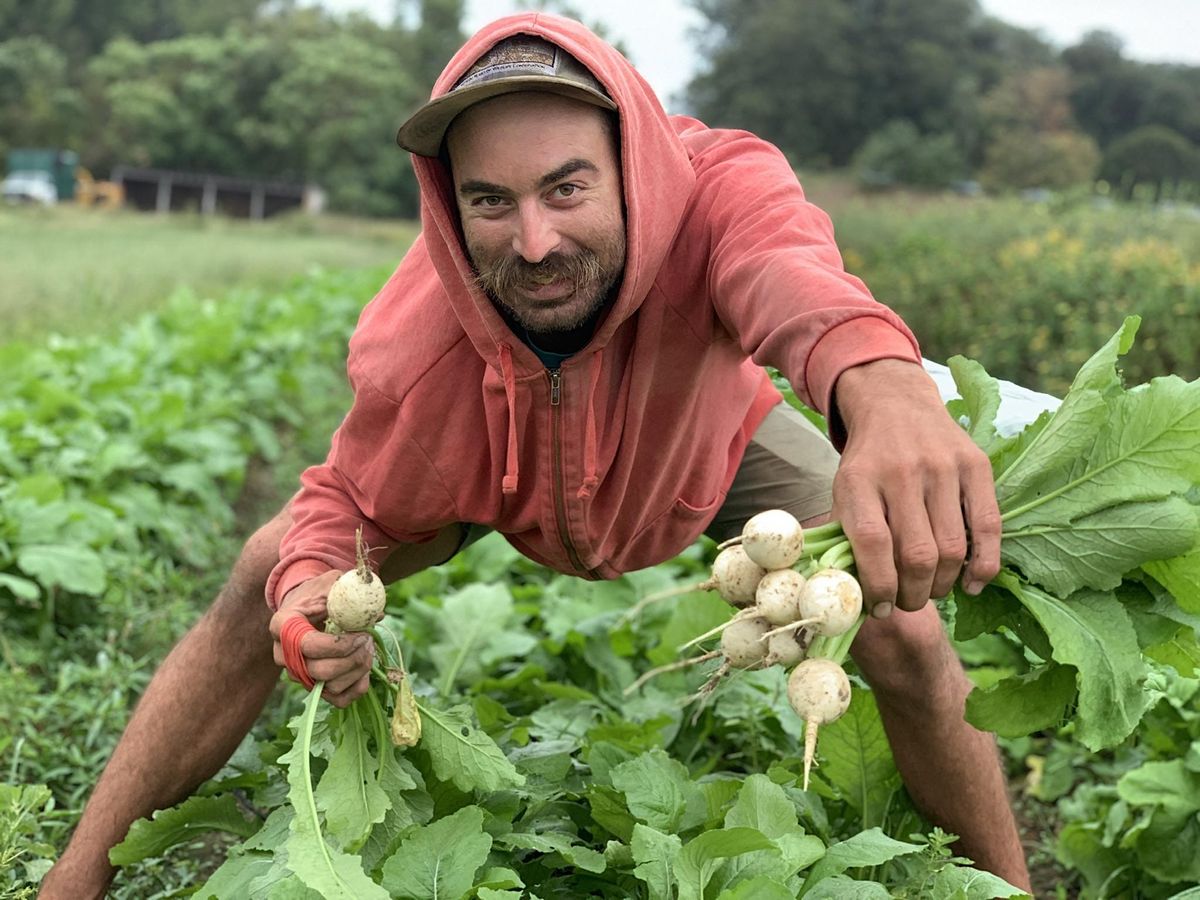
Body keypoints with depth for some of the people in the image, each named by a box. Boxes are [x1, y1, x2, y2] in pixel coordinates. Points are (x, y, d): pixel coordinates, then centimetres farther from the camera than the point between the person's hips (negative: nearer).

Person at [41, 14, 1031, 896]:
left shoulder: (717, 191, -43)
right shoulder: (414, 349, -37)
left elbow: (791, 272, -67)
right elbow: (346, 502, -18)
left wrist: (886, 389, -91)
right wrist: (312, 588, -42)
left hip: (711, 447, 0)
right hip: (486, 460, 1)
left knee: (904, 634, -17)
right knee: (265, 586, -11)